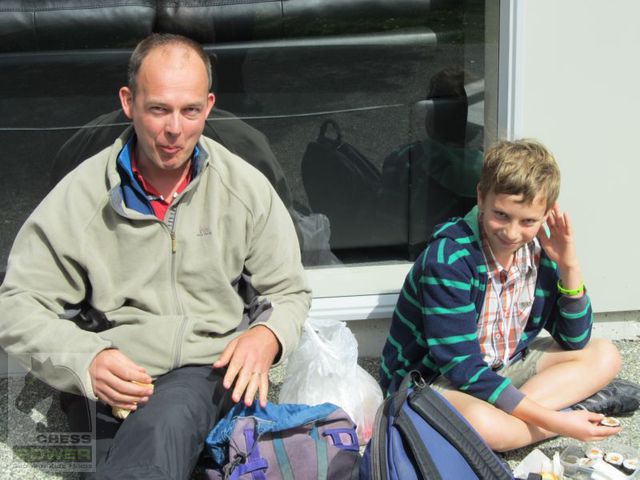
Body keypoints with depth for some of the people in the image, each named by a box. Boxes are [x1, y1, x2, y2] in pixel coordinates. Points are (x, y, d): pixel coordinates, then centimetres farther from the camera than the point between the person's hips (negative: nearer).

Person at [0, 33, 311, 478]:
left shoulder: (246, 187, 3)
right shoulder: (79, 196, -1)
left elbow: (290, 292, 13)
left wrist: (267, 336, -11)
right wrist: (87, 360, -15)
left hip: (218, 373, -1)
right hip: (121, 384, 2)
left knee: (165, 421, -35)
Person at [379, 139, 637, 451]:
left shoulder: (540, 247, -6)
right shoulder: (448, 258, -26)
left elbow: (575, 341, 3)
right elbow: (462, 367, -26)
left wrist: (569, 266, -13)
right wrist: (554, 421, -29)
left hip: (503, 368, 8)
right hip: (432, 377, -8)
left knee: (605, 355, -2)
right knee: (481, 423, -40)